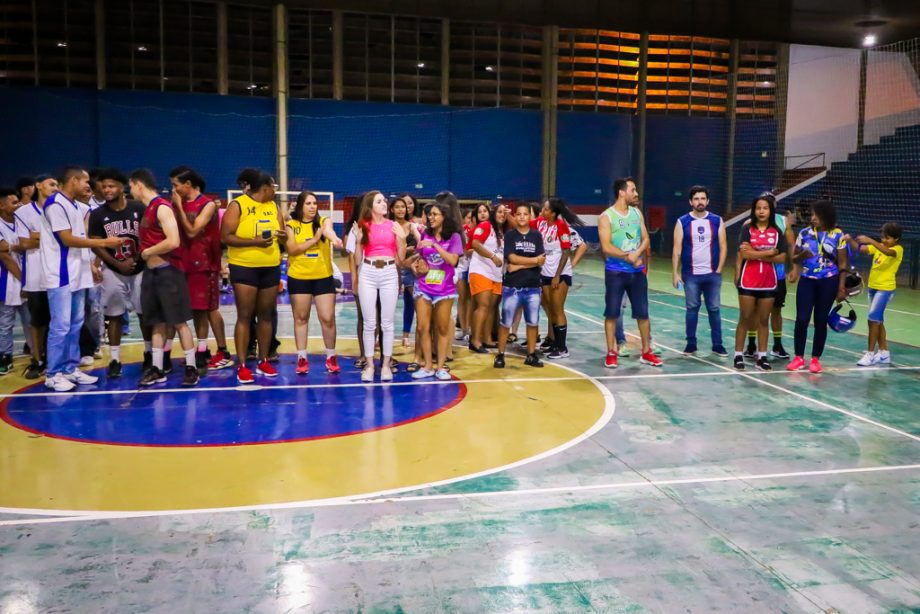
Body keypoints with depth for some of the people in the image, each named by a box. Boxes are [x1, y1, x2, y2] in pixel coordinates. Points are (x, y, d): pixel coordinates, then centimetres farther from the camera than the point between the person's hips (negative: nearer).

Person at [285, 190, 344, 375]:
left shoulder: (323, 221, 0)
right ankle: (302, 357, 21)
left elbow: (328, 230, -24)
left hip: (324, 277, 0)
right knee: (301, 318, 10)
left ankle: (331, 357, 17)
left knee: (328, 318, -1)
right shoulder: (291, 226, 0)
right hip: (298, 278, 0)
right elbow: (291, 250, -12)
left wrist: (334, 238, -48)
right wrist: (314, 239, -20)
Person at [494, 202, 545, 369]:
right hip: (512, 286, -2)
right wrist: (534, 260, -11)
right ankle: (500, 355, 12)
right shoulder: (510, 235, 0)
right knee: (506, 322, 2)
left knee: (533, 322, 8)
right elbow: (512, 258, -12)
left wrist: (520, 265, -12)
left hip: (533, 286, 2)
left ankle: (531, 355, 20)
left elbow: (542, 261, -3)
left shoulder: (536, 235, 6)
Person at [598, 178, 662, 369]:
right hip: (615, 272, -5)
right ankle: (611, 353, 10)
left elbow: (645, 239, 6)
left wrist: (636, 254, -14)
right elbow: (606, 247, -16)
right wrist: (629, 257, -14)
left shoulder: (637, 213, 9)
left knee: (643, 313, 7)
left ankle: (646, 352, 17)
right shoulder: (606, 217, -9)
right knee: (611, 313, 1)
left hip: (637, 271, 5)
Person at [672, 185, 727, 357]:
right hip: (690, 274, -1)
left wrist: (719, 269, -4)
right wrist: (675, 273, -8)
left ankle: (717, 345, 12)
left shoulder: (717, 221, 4)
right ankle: (691, 344, 14)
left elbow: (723, 246, 4)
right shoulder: (682, 222, 0)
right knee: (692, 309, 5)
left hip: (712, 274, 1)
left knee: (714, 309, 5)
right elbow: (677, 248, -2)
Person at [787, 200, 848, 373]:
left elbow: (842, 264, 0)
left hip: (828, 282, -1)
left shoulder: (838, 235, -3)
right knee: (801, 320, -5)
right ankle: (799, 358, 8)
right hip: (807, 281, 1)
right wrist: (802, 256, -15)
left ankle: (815, 359, 15)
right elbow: (794, 257, 9)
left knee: (821, 321, 5)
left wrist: (841, 287, -4)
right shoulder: (804, 233, 1)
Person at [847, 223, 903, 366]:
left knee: (873, 318, -14)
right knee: (878, 320, 14)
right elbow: (859, 249, -4)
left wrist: (870, 240, -44)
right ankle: (884, 353, 25)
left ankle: (870, 354, -7)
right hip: (873, 287, 8)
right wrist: (850, 240, -24)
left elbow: (888, 252, -34)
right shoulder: (878, 246, 7)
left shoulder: (898, 249, -11)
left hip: (886, 289, -8)